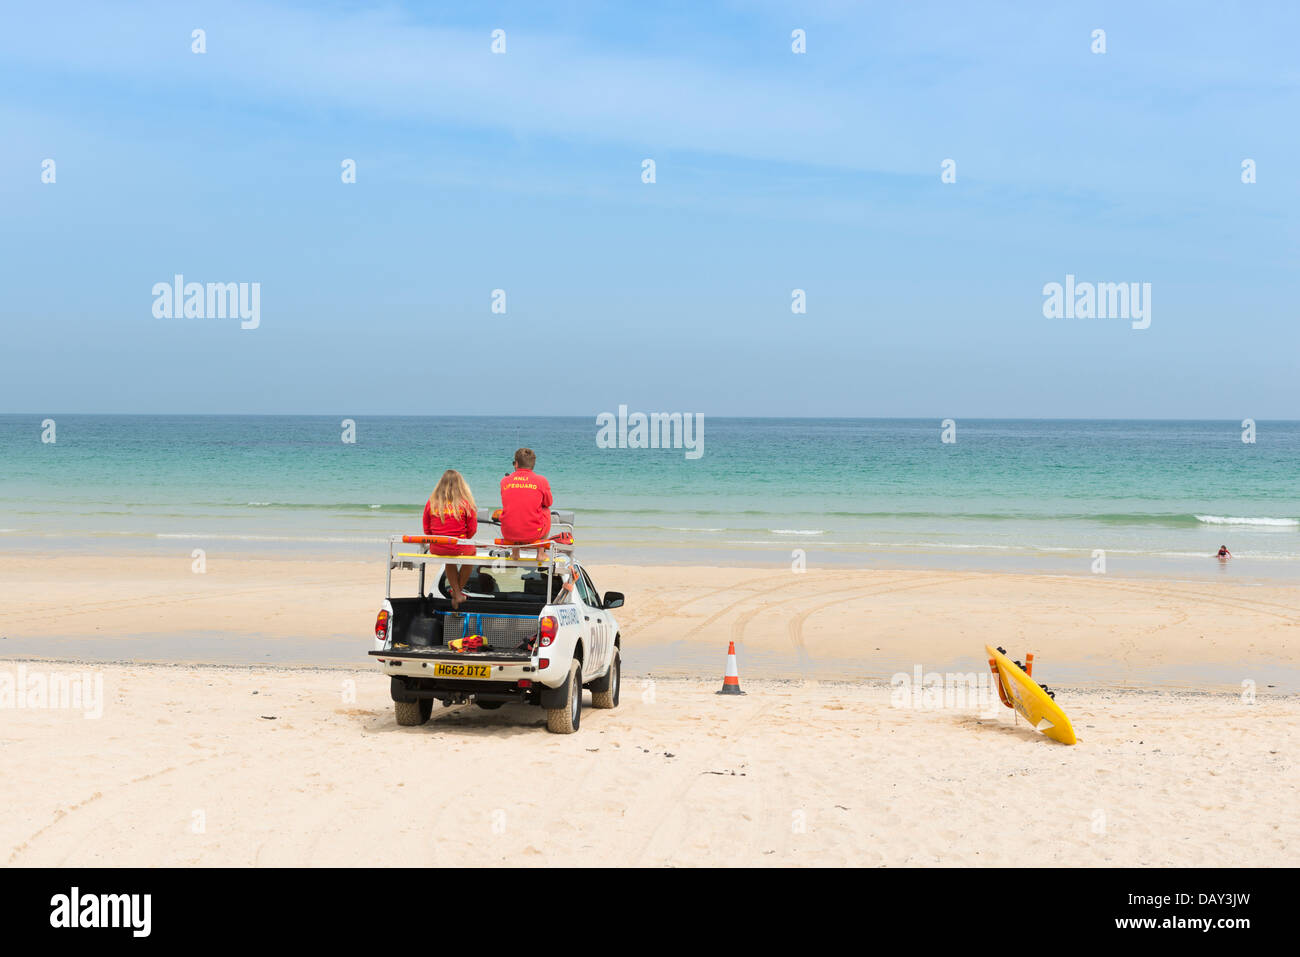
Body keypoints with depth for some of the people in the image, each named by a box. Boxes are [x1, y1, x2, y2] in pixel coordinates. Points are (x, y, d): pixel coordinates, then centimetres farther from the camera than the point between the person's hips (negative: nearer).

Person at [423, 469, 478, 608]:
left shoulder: (431, 503, -1)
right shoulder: (465, 504, -8)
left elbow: (426, 529, 6)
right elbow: (472, 529, -3)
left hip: (435, 549, 3)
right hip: (459, 549, -3)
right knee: (472, 551, 34)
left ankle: (456, 592, 41)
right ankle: (459, 588, 43)